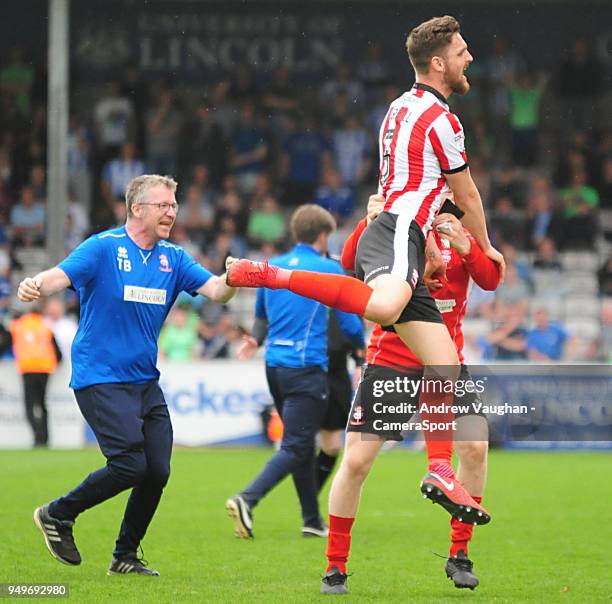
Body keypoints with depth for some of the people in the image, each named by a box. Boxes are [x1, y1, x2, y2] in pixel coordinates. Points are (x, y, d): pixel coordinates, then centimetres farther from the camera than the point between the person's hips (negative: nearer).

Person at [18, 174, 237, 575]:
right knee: (130, 465, -16)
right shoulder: (104, 248, -7)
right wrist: (36, 286, -43)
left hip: (145, 381, 6)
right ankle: (57, 515, 6)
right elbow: (61, 276, -20)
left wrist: (232, 279, -27)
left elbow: (214, 290, -3)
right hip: (100, 379, -6)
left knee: (158, 470, 0)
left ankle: (126, 557, 17)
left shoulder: (173, 258, 9)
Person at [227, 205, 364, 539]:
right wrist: (362, 343, 18)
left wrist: (256, 337, 43)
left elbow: (261, 313, 26)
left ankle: (312, 520, 19)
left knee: (301, 445, 16)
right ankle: (246, 500, -24)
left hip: (274, 365, 7)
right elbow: (350, 325, -2)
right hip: (306, 367, -7)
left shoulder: (272, 267, 11)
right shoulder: (329, 270, -6)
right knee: (295, 448, -7)